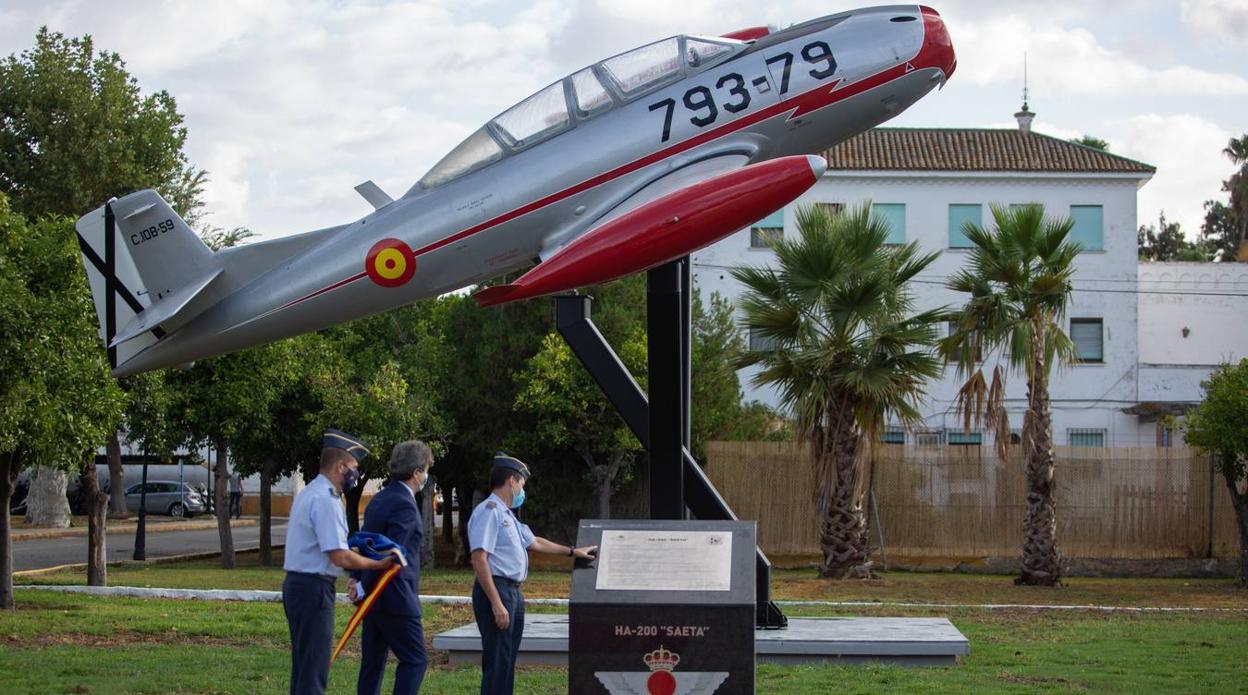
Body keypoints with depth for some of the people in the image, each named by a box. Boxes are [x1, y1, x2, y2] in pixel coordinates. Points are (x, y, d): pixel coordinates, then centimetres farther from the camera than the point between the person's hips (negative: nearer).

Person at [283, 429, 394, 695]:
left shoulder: (308, 493, 15)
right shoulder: (326, 500, -17)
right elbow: (340, 557, -22)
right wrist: (378, 565, -10)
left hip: (296, 584, 10)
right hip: (313, 589, -10)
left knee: (303, 664, 16)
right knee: (314, 671, -7)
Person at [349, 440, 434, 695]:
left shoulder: (379, 499, 14)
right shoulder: (405, 506, -16)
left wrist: (357, 578, 0)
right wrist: (364, 586, -12)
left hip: (372, 597, 9)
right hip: (395, 598, -9)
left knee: (372, 663, 11)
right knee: (415, 661, -3)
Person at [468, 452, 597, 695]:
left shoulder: (507, 515, 18)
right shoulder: (489, 511, -13)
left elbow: (535, 542, 32)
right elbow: (479, 560, -21)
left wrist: (573, 552, 39)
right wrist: (496, 603, -25)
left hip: (513, 592, 10)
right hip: (495, 590, -10)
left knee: (507, 662, 14)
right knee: (497, 662, -10)